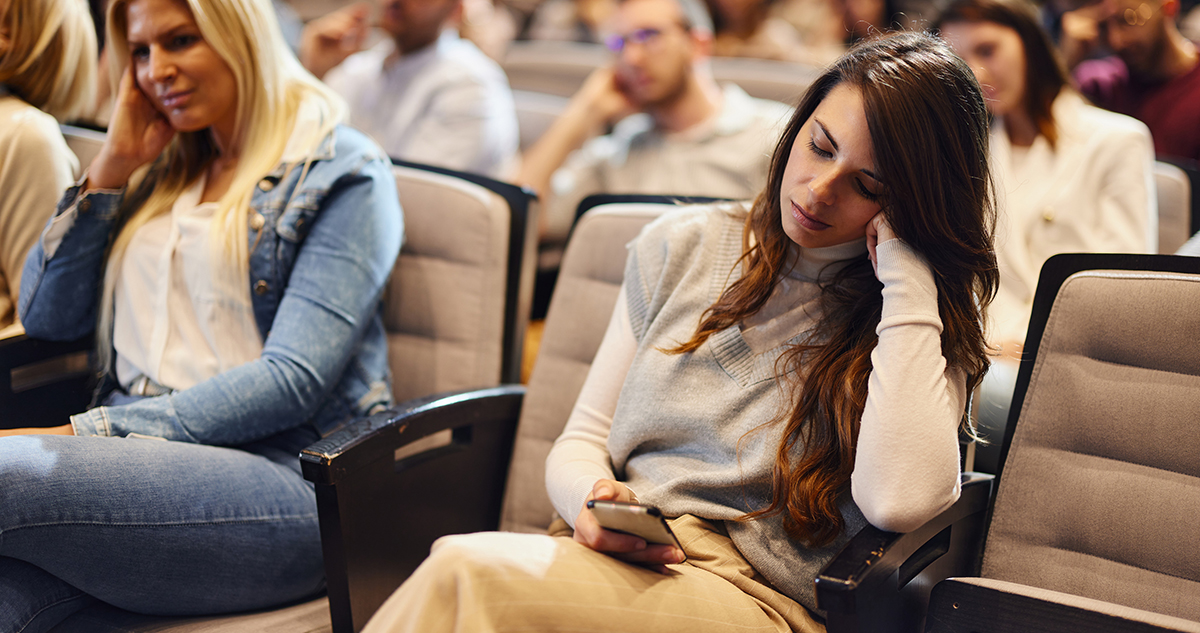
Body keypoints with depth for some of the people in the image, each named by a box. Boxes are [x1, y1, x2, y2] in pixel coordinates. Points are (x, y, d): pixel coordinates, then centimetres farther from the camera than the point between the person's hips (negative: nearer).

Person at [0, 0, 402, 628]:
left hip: (279, 477, -5)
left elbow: (293, 381, -12)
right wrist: (110, 169, 10)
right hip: (134, 458, 6)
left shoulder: (343, 173, 1)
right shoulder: (161, 170, 23)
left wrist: (88, 432, -17)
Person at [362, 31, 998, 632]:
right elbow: (582, 440, 15)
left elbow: (899, 501, -21)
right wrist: (590, 500, -10)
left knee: (467, 578, -30)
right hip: (621, 558, 4)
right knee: (463, 573, -32)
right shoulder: (683, 246, 13)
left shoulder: (921, 319, 1)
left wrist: (906, 272, -14)